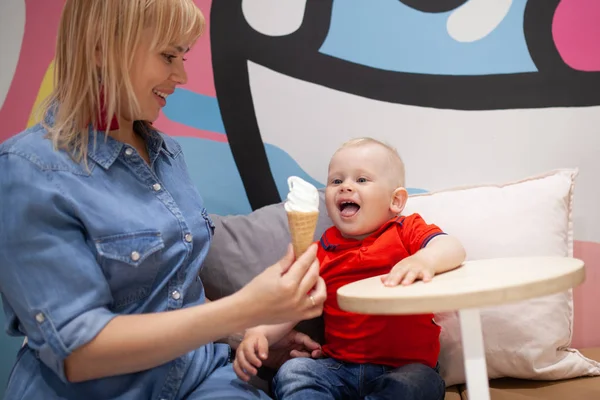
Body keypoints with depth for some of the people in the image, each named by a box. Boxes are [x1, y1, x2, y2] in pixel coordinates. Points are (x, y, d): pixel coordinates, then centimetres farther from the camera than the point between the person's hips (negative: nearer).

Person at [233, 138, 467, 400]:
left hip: (404, 367, -2)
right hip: (339, 366, 3)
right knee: (291, 372, -22)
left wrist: (424, 260, -40)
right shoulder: (321, 253, 12)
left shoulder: (407, 231, 3)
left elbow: (452, 248, -16)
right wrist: (258, 333, -11)